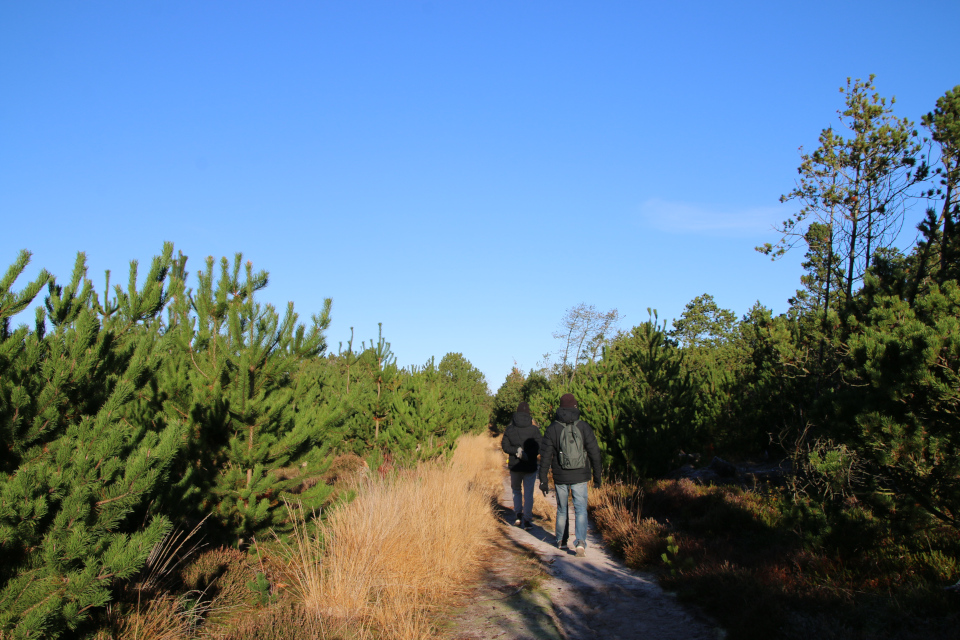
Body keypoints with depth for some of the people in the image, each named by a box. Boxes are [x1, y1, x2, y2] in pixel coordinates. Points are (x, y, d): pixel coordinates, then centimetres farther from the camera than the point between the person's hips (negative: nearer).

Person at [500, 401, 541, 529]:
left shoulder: (510, 429, 0)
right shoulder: (534, 429, -6)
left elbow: (505, 445, -6)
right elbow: (538, 448, -13)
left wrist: (517, 451, -13)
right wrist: (526, 454, -16)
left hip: (514, 466, 1)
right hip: (530, 466, -1)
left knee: (516, 490, 20)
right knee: (528, 493, 6)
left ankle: (519, 515, 11)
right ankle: (527, 520, 2)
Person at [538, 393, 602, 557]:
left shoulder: (552, 429, -3)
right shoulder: (584, 427, -4)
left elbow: (545, 457, -4)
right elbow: (594, 453, -3)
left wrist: (543, 480, 1)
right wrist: (597, 476, 7)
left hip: (560, 477, 1)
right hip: (580, 477, -1)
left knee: (562, 509, 17)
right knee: (580, 509, 2)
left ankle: (561, 540, 29)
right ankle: (580, 541, -16)